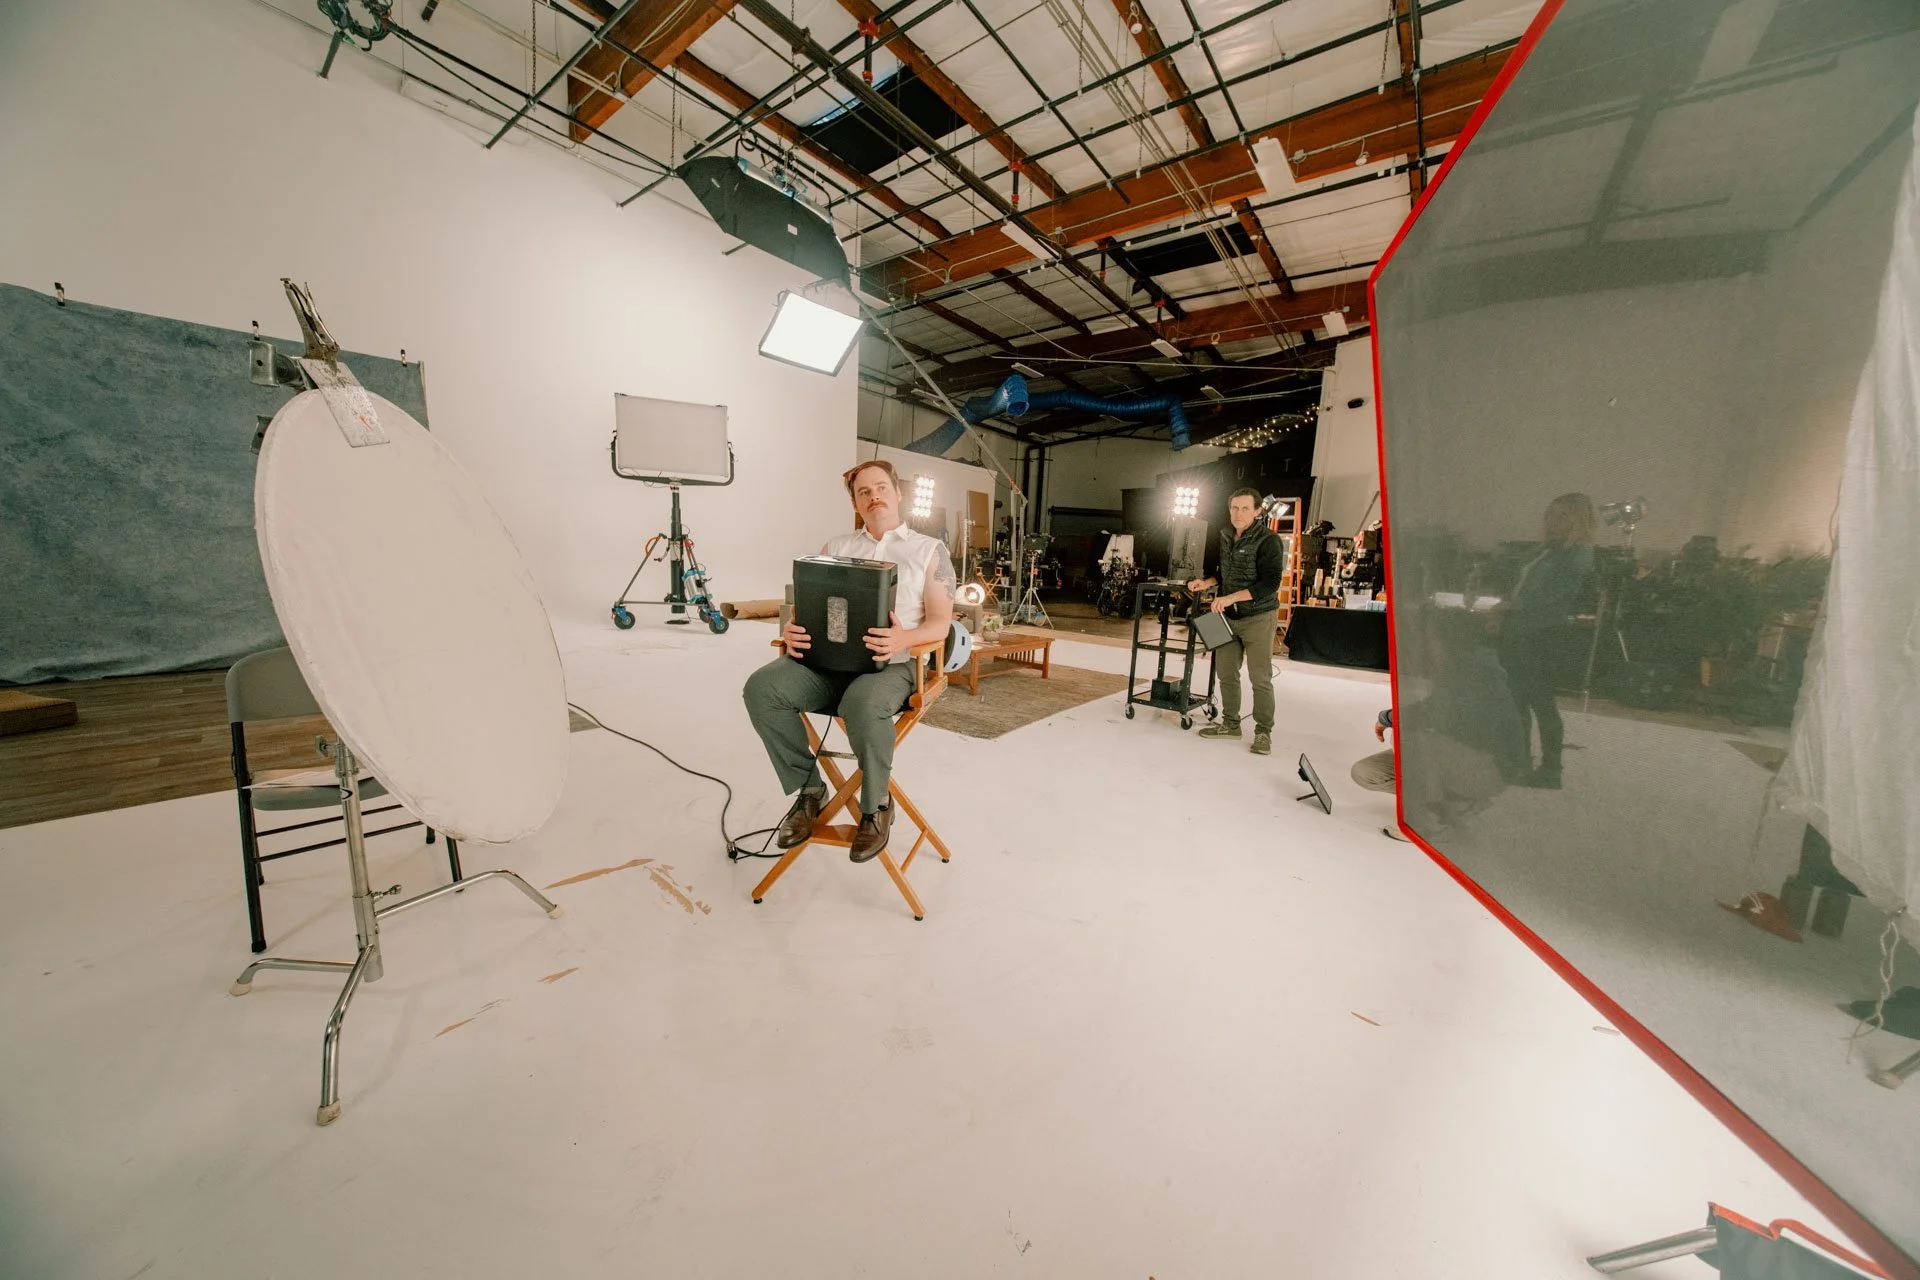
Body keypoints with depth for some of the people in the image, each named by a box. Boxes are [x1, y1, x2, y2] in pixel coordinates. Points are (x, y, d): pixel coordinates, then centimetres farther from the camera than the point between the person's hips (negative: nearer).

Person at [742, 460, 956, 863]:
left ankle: (875, 807, -10)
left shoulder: (930, 550, 10)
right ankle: (809, 788, -4)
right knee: (762, 687, -23)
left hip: (894, 663, -4)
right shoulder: (836, 547, 22)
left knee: (863, 704, -38)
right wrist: (792, 629, -8)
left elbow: (940, 623, 2)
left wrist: (905, 639, -21)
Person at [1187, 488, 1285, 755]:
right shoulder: (1224, 536, 7)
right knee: (1226, 672, 11)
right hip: (1228, 617, 6)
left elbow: (1270, 584, -21)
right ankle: (1230, 723, 26)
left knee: (1260, 678, -1)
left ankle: (1263, 731, 13)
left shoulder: (1267, 540, -14)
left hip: (1258, 617, -6)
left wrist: (1230, 597, -26)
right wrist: (1207, 582, 2)